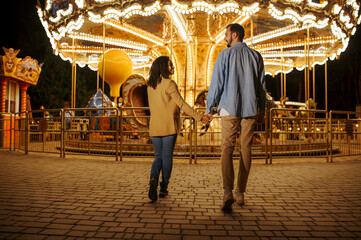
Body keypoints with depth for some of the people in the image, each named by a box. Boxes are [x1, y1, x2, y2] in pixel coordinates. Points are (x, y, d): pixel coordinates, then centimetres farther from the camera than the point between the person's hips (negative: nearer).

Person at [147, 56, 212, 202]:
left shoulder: (150, 85, 10)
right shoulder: (169, 83, -11)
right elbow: (182, 104, -16)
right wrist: (199, 117, -14)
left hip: (155, 126, 5)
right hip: (169, 126, -5)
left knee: (158, 156, 13)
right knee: (167, 157, 7)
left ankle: (153, 179, -11)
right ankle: (163, 188, 13)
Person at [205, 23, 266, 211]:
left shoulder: (225, 54, -1)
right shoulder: (255, 56, 10)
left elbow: (216, 83, -4)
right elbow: (261, 85, 12)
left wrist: (208, 108, 2)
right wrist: (262, 109, 20)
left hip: (229, 108, -3)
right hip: (250, 108, 4)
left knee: (227, 147, -4)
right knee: (245, 148, 8)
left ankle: (228, 191, -21)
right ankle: (240, 192, 17)